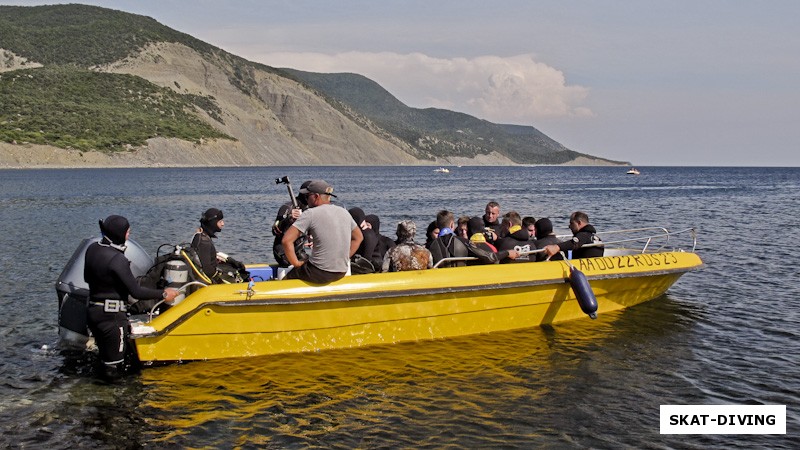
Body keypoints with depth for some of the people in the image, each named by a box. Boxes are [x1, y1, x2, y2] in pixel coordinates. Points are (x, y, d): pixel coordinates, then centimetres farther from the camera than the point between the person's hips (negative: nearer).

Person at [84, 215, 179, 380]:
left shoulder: (92, 249, 2)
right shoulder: (117, 259, -23)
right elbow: (136, 292, -22)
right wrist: (163, 294, -10)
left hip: (93, 310, 9)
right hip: (112, 315, -9)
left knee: (106, 356, 20)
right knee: (115, 364, 3)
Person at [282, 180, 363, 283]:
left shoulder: (310, 214, -10)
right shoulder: (344, 212, 8)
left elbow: (287, 240, -15)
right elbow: (358, 238, 21)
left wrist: (296, 263, -4)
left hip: (319, 274, -7)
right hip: (342, 273, 7)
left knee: (285, 275, 15)